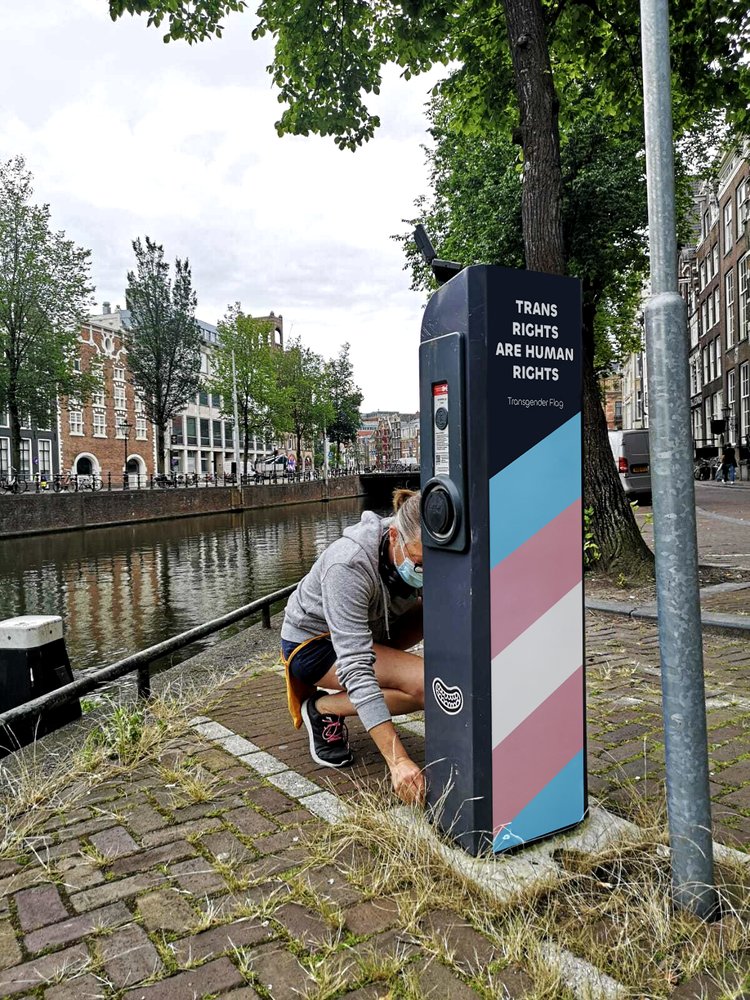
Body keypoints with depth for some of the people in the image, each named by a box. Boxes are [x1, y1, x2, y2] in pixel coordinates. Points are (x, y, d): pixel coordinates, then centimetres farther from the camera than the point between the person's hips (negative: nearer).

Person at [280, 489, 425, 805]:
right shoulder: (348, 566, -37)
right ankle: (324, 708, -7)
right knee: (427, 683, -26)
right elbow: (356, 667, -41)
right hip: (313, 642, -7)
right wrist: (398, 760, -44)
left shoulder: (421, 555, -19)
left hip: (369, 630, 7)